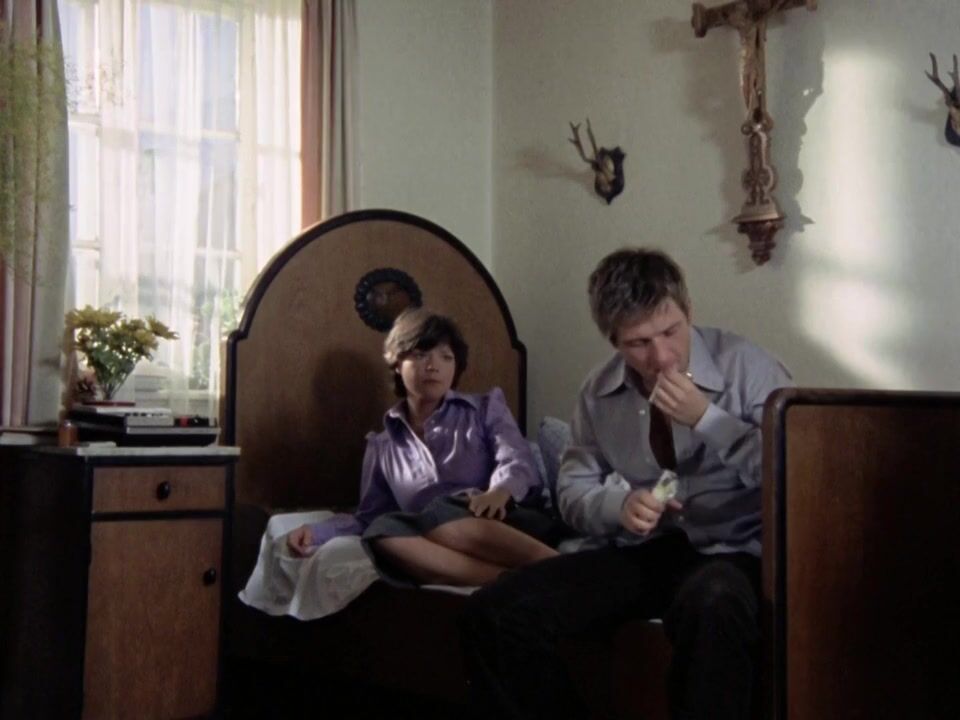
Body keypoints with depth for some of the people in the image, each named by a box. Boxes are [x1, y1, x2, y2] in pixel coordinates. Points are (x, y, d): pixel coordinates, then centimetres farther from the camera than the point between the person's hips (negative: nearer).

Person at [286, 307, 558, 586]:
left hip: (504, 524, -2)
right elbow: (369, 517, 22)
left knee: (439, 514, -34)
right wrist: (316, 531, 1)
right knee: (383, 531, -32)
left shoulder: (485, 408, 18)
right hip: (442, 543, 2)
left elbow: (518, 462, 1)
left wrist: (500, 491, -24)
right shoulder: (382, 446, 25)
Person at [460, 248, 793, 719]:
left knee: (711, 605, -43)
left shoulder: (746, 366, -7)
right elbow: (572, 493, 11)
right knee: (493, 612, -16)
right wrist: (619, 505, -11)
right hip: (640, 551, 4)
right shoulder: (599, 391, 6)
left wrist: (706, 418, -19)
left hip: (730, 551, -4)